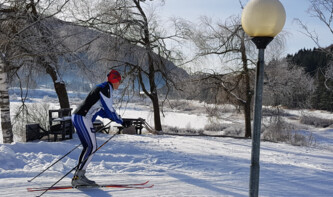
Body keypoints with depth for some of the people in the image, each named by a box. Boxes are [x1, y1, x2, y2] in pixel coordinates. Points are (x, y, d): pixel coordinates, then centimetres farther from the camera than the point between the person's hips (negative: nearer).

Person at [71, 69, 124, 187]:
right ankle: (78, 177, -12)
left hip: (78, 117, 10)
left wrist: (116, 117, 19)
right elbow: (109, 109, -13)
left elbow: (100, 110, 25)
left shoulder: (104, 88, 22)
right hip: (82, 118, -10)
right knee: (92, 147, -10)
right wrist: (121, 121, -1)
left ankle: (79, 176, 10)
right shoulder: (105, 88, -9)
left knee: (88, 147, 10)